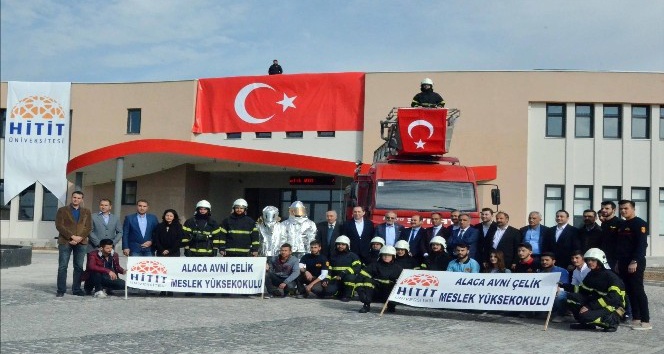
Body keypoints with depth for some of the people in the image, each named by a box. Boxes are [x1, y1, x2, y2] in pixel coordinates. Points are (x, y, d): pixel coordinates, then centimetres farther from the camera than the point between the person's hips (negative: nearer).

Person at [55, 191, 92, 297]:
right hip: (65, 242, -2)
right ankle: (61, 290, 4)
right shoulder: (62, 210, 5)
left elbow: (89, 227, 5)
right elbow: (59, 225, -5)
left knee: (79, 267, 5)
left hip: (81, 242, 2)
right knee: (62, 266, -1)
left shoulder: (86, 212, 13)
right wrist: (72, 236, -14)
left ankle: (76, 289, 11)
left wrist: (80, 237, -10)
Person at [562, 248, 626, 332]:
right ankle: (584, 322, 1)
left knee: (585, 315, -32)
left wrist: (589, 306, -30)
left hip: (613, 307, -8)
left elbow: (613, 298, -27)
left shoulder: (610, 276, -17)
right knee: (571, 297, -6)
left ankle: (611, 321, -10)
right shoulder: (591, 275, 8)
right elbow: (583, 290, 16)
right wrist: (563, 285, 3)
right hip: (596, 303, 8)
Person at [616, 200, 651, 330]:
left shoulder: (640, 223, -7)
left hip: (635, 263, -8)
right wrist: (618, 262, 15)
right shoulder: (622, 225, 18)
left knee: (638, 291, -9)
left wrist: (634, 261, -23)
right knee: (630, 291, 8)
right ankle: (636, 318, 13)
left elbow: (642, 244, -17)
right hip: (623, 263, 8)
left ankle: (646, 321, -6)